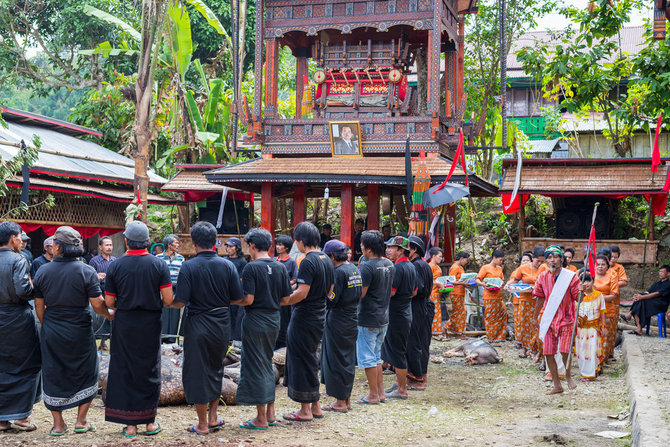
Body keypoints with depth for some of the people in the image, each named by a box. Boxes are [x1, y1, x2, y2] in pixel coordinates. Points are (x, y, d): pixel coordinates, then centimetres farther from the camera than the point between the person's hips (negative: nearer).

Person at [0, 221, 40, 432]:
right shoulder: (18, 260, -13)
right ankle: (21, 416, 7)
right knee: (27, 367, 6)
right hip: (18, 318, -6)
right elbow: (22, 290, -22)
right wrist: (35, 288, -3)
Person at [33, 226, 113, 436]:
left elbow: (39, 306, 4)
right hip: (80, 332, -2)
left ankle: (58, 424, 18)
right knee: (85, 374, 13)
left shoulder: (42, 271, -3)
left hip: (51, 332, 2)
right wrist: (110, 315, 8)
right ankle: (81, 421, 16)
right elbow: (98, 305, -12)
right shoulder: (86, 271, -11)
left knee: (54, 376, 12)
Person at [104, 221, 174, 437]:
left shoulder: (115, 266, -6)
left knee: (124, 370, 8)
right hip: (150, 323, 0)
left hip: (124, 324, 0)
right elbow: (168, 300, -9)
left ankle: (130, 424, 10)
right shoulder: (159, 265, -7)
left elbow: (109, 302, -3)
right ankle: (150, 421, 18)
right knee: (150, 370, 12)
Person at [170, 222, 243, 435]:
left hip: (198, 324, -4)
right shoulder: (227, 266, -3)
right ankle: (213, 417, 25)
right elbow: (237, 298, 1)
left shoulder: (188, 267, -13)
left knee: (197, 372, 6)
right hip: (222, 324, 4)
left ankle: (203, 425, 12)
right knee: (216, 369, 20)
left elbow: (180, 302, -16)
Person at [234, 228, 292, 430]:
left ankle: (261, 419, 5)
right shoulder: (280, 267, 4)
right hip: (274, 319, 6)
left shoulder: (251, 268, -14)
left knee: (255, 366, 2)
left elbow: (248, 299, -18)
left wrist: (232, 300, 0)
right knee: (267, 364, 18)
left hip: (255, 320, -6)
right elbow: (287, 298, 7)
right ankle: (270, 413, 22)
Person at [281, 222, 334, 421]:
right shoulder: (327, 260, 9)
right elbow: (329, 291, 16)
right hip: (320, 315, 9)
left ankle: (305, 410, 6)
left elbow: (302, 293, -24)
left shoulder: (308, 262, -18)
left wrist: (282, 301, -13)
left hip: (305, 316, -9)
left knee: (301, 360, 0)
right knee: (311, 358, 17)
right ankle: (315, 406, 23)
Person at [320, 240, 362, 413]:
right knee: (348, 360, 14)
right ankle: (347, 399, 22)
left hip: (338, 321, -9)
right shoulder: (354, 269, 9)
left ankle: (340, 402, 5)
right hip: (352, 320, 9)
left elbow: (332, 300, -19)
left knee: (337, 361, 0)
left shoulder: (339, 272, -17)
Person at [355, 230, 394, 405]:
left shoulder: (367, 267, -19)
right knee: (376, 356, 18)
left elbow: (360, 293, -20)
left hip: (367, 320, -8)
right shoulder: (389, 264, 7)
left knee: (367, 358, 1)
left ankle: (373, 395, 6)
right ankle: (380, 392, 21)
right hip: (383, 318, 8)